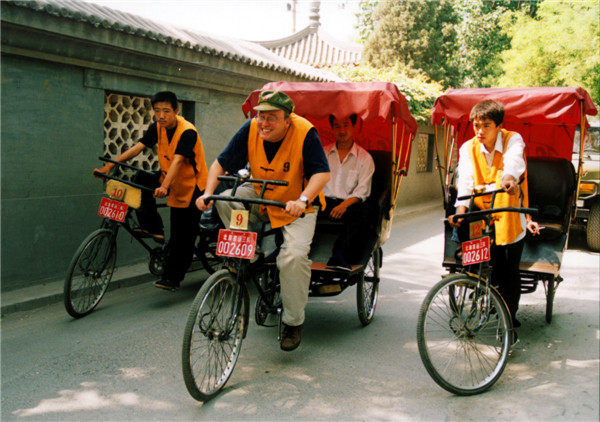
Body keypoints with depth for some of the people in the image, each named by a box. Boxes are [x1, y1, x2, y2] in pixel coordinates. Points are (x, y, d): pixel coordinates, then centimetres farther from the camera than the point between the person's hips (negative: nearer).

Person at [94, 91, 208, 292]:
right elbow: (138, 147, -13)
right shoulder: (157, 128, -5)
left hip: (190, 185, -7)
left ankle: (172, 278, 6)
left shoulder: (187, 132, -25)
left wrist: (164, 186, -51)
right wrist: (110, 164, -25)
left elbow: (177, 161, -37)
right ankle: (152, 226, -5)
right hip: (168, 177, 7)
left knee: (182, 236, -5)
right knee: (141, 181, -18)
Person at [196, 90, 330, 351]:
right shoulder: (250, 130, -14)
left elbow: (321, 173, -28)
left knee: (294, 256, -22)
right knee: (226, 201, -19)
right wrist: (208, 192, -25)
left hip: (297, 207, -4)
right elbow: (221, 163, -10)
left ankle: (293, 322, -3)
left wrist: (303, 200, -44)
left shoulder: (305, 133, -24)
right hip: (260, 198, 5)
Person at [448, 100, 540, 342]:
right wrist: (461, 209, -34)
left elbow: (514, 160, -33)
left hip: (512, 217, -1)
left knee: (510, 272, 0)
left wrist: (510, 177, -57)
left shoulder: (513, 140, -9)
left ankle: (509, 323, 18)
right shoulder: (468, 148, -3)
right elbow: (465, 180, -16)